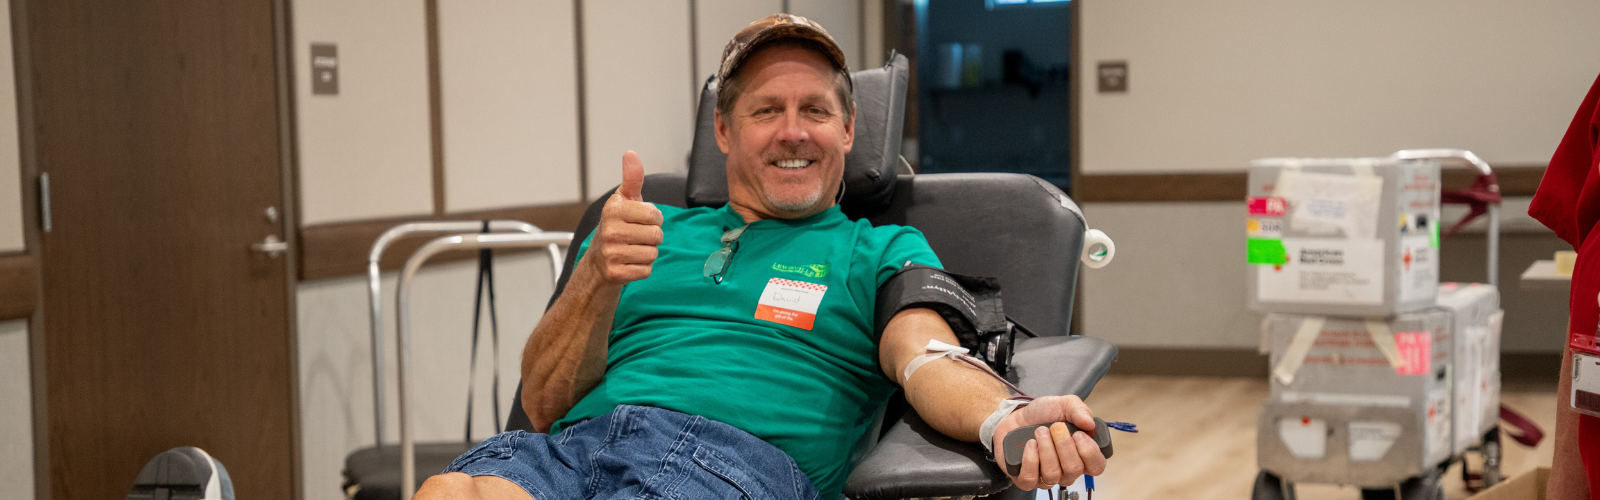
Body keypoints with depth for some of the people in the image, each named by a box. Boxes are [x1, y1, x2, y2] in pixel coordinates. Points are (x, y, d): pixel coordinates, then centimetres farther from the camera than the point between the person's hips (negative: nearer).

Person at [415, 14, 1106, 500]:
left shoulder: (881, 253, 23)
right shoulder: (648, 234, 29)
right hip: (577, 442, 3)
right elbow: (544, 407, 17)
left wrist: (1006, 419, -24)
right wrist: (600, 275, -3)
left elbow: (927, 361, 0)